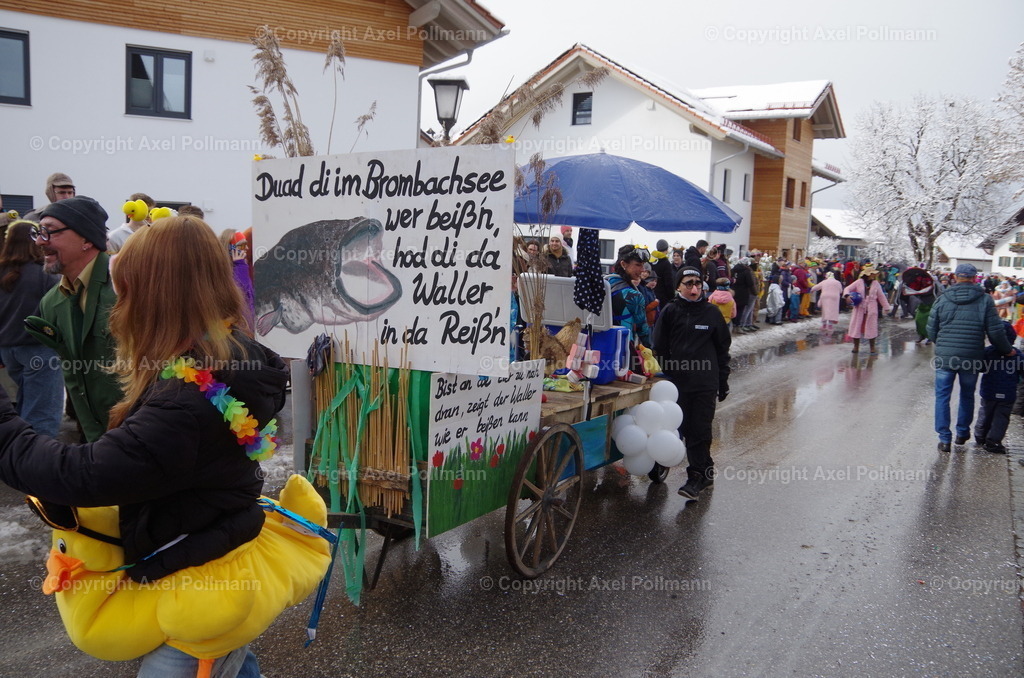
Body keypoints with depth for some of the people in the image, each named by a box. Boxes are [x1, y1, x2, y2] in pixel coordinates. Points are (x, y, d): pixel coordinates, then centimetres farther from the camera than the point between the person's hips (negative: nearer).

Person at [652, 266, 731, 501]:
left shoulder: (711, 312, 3)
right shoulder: (670, 312, 2)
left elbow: (722, 348, 8)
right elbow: (660, 347, 4)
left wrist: (723, 382, 7)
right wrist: (668, 373, -4)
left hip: (706, 383, -1)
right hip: (678, 382, 1)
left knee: (699, 429, -4)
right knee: (687, 428, 5)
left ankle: (697, 476, 3)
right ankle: (706, 472, 17)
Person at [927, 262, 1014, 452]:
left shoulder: (942, 299, -2)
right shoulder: (985, 300, -4)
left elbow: (931, 331, 3)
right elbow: (995, 332, -4)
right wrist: (1007, 350, 13)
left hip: (944, 357, -1)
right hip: (971, 358, 1)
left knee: (942, 396, 7)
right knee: (967, 396, 19)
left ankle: (944, 439, 6)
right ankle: (962, 433, 33)